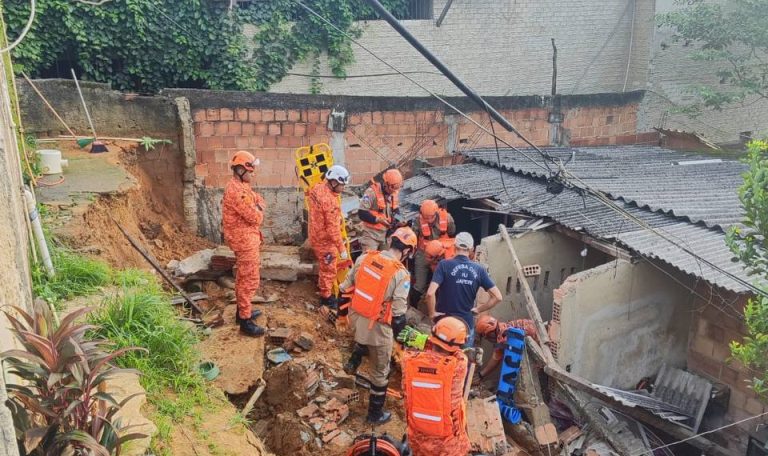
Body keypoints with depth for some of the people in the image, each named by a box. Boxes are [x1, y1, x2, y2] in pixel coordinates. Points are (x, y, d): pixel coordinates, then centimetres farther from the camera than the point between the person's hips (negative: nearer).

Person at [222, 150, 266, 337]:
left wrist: (257, 206, -7)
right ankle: (245, 321, 0)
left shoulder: (241, 187, 10)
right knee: (250, 280, -6)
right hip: (245, 240, -11)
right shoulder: (237, 191, -24)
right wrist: (258, 210, -4)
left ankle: (242, 310, 34)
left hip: (244, 238, 11)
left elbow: (260, 200, 13)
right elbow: (255, 218, -23)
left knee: (243, 277, 20)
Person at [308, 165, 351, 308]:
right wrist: (342, 248, -22)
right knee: (329, 269, 8)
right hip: (325, 239, -9)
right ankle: (326, 297, 23)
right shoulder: (330, 201, -31)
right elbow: (333, 228, -28)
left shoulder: (317, 188, -3)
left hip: (316, 235, 9)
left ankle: (321, 286, 48)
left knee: (324, 265, 28)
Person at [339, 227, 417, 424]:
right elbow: (398, 314, -19)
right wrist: (398, 328, 2)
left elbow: (346, 286, 4)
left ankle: (353, 362, 32)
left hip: (355, 318, 5)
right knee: (380, 372, 17)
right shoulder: (401, 274, -20)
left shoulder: (364, 257, -6)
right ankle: (375, 413, 32)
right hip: (377, 327, -5)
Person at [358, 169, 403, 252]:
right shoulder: (372, 192, -20)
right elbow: (361, 213, -20)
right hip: (372, 234, -7)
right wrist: (378, 219, -25)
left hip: (387, 233, 7)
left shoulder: (395, 193, 3)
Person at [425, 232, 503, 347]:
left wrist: (432, 313, -8)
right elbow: (497, 297, -2)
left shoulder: (444, 265, -11)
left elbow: (430, 293, -22)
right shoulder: (479, 269, -2)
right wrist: (478, 309, 6)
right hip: (467, 324, 2)